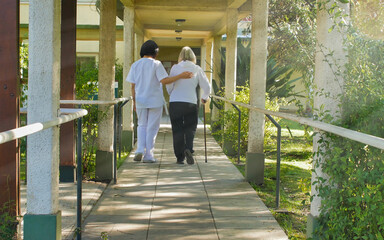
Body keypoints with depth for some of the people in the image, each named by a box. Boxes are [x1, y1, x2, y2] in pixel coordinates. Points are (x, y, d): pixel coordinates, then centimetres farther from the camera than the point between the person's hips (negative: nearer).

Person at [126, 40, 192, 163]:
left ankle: (140, 150, 0)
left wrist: (134, 101, 13)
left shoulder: (135, 65, 4)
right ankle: (148, 155, 6)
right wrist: (181, 76, -15)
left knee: (142, 125, 18)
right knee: (152, 128, 5)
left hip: (140, 100, 4)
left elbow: (133, 85, 5)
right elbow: (164, 80, -18)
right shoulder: (156, 64, -8)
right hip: (155, 101, -3)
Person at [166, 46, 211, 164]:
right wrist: (204, 98, 23)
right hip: (190, 102, -1)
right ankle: (188, 149, -16)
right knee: (190, 128, 10)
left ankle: (179, 157, 8)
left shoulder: (175, 68, 3)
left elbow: (169, 86, 4)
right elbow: (207, 87, 4)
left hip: (175, 102, 1)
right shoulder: (197, 69, 3)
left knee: (177, 129, 8)